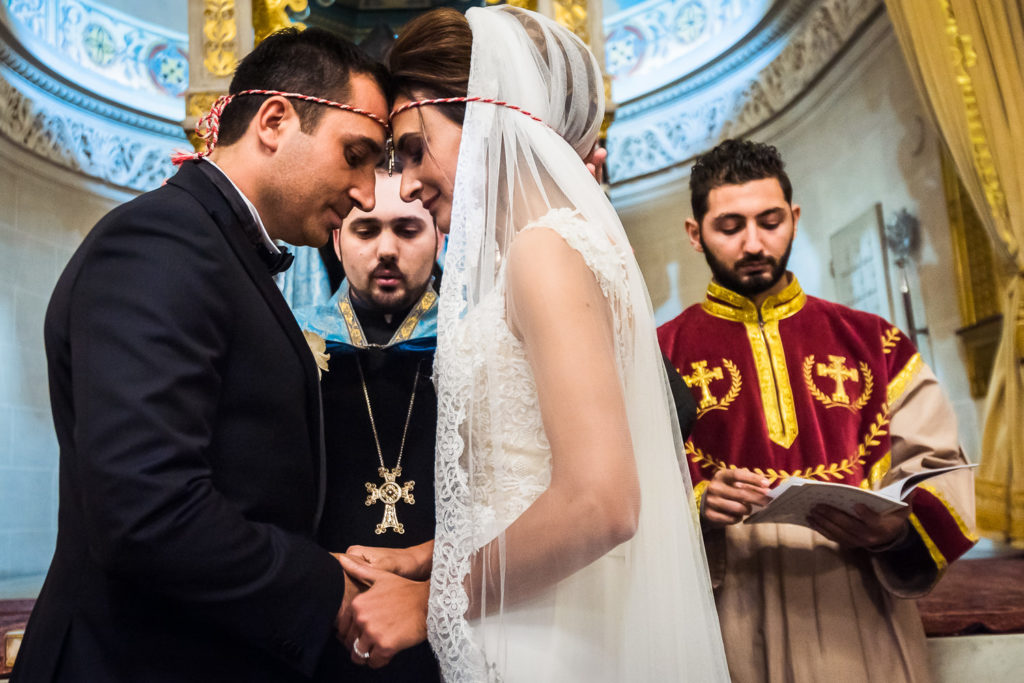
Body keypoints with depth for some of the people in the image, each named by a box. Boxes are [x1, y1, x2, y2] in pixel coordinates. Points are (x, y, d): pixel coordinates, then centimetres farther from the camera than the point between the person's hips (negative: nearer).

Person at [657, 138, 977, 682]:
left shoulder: (871, 342, 8)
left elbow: (937, 467, 4)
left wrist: (898, 528, -16)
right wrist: (697, 507, -24)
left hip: (863, 629, 2)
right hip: (731, 631, -2)